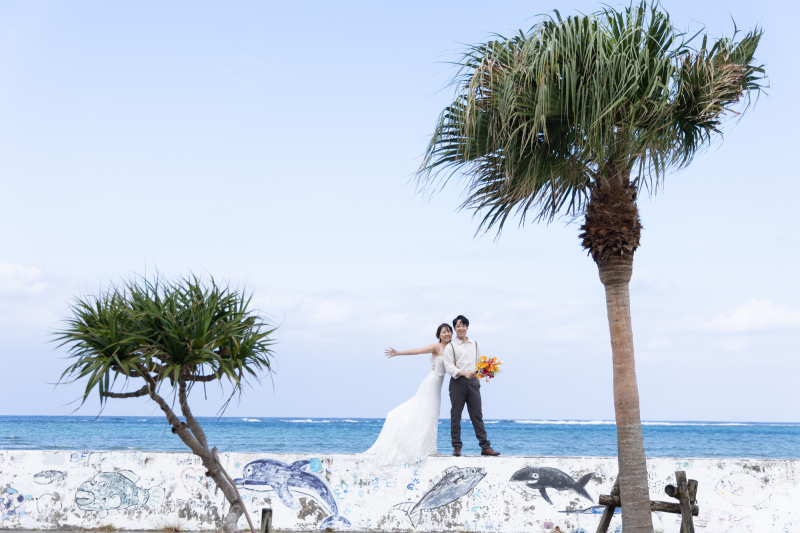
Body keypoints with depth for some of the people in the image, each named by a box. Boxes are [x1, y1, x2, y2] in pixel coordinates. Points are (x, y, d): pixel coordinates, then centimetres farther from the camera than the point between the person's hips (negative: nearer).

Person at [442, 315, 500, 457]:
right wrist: (464, 373, -19)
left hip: (473, 382, 3)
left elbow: (479, 362, 22)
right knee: (456, 415, -1)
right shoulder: (450, 347, 3)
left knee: (477, 415, 1)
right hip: (458, 382, -3)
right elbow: (449, 367, -6)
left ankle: (485, 447, 0)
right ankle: (457, 447, 5)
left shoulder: (475, 345, 18)